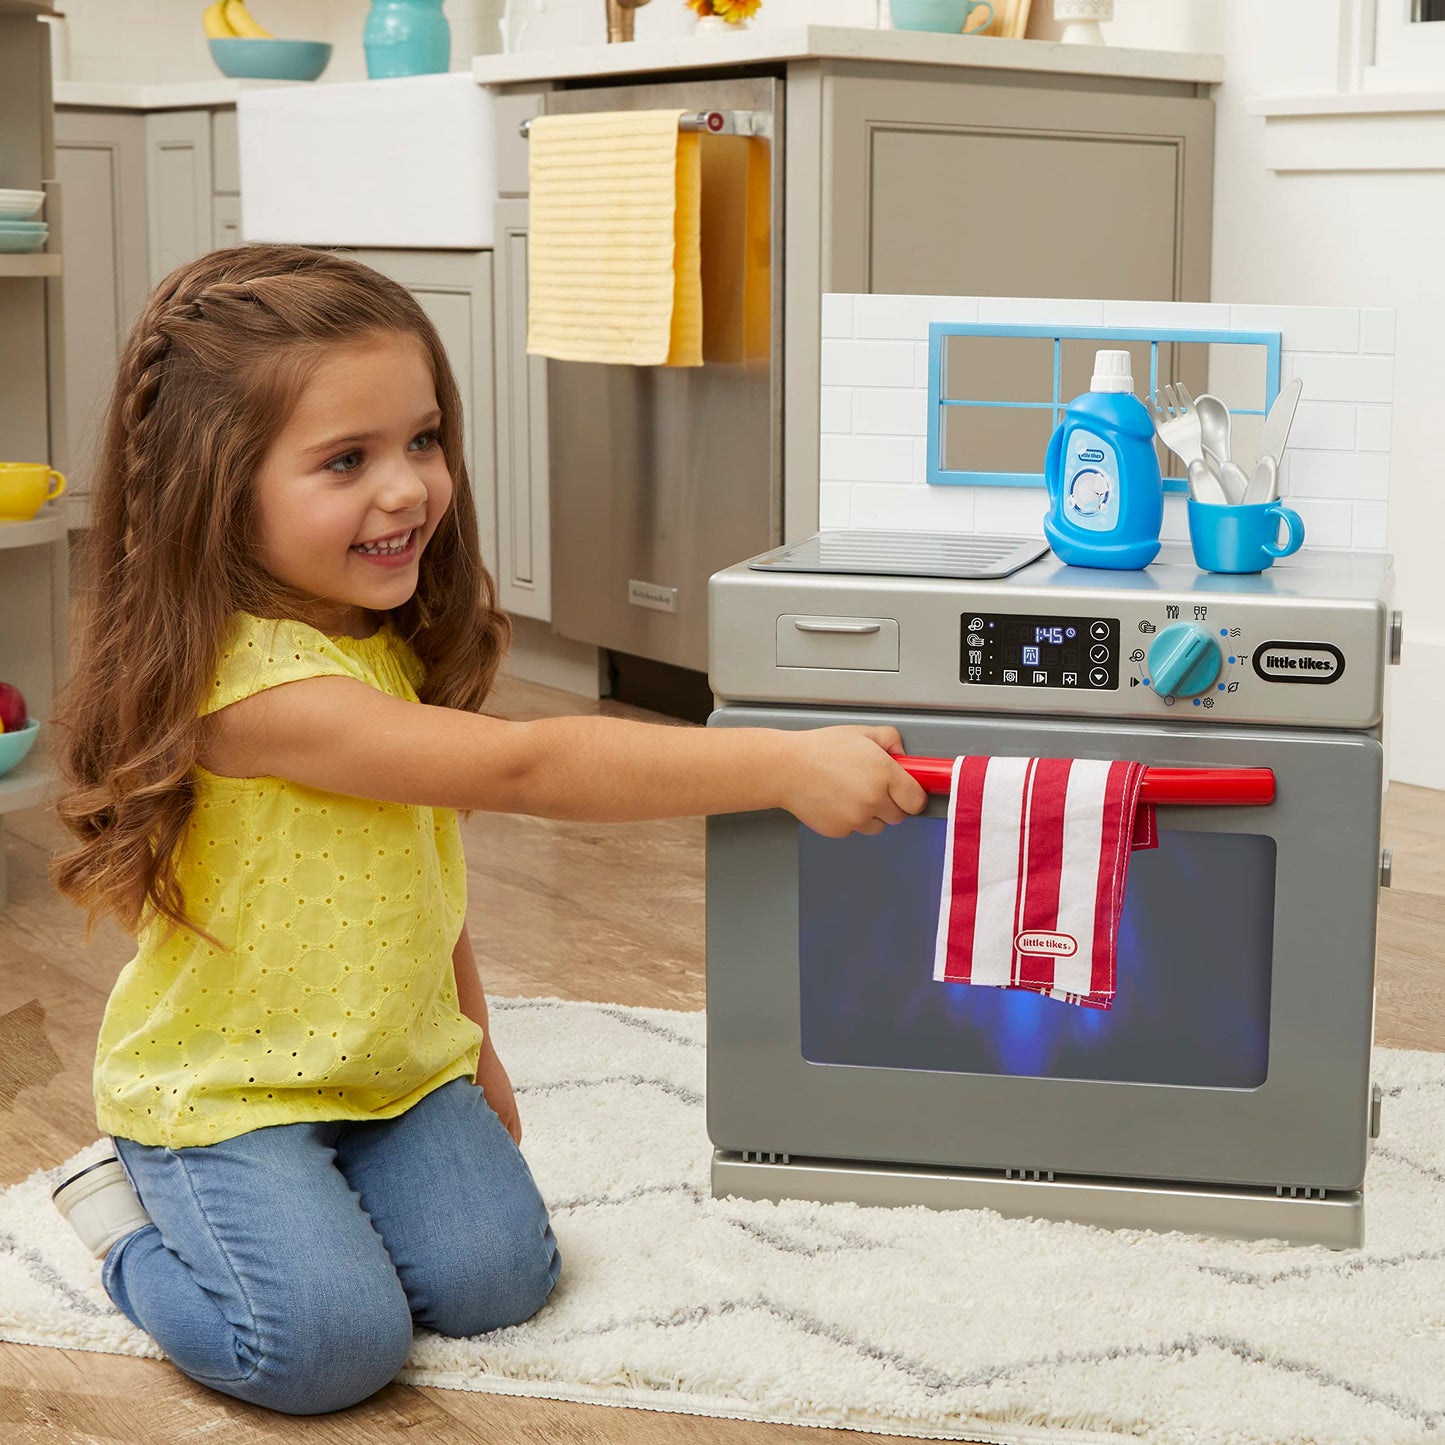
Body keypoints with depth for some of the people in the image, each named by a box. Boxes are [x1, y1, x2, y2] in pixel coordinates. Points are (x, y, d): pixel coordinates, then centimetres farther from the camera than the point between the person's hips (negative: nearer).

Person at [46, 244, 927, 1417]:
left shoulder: (400, 648, 1)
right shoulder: (251, 680, -30)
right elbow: (518, 767, -35)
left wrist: (469, 1042, 18)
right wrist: (783, 765, -37)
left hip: (398, 1062, 7)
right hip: (226, 1088, -7)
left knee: (496, 1277, -9)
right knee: (332, 1343, -21)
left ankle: (307, 1193, 17)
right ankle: (135, 1215, 7)